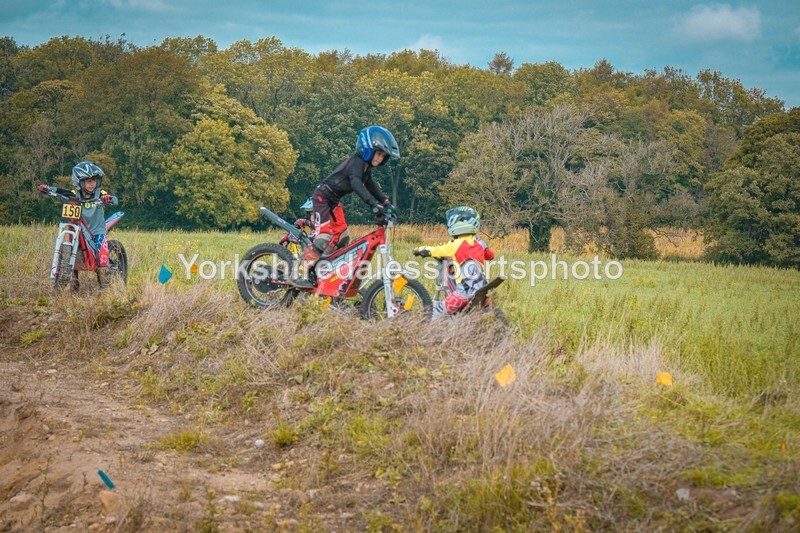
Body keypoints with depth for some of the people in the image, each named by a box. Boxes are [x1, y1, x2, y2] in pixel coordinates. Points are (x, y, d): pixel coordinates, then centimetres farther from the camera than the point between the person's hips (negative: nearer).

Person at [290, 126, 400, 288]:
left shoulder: (366, 168, 8)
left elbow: (371, 186, 18)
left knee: (342, 237, 9)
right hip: (322, 197, -10)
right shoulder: (356, 162, -23)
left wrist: (386, 203, 5)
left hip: (333, 201, 10)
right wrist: (374, 205, -50)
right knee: (324, 236, -21)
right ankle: (299, 275, -23)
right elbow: (356, 184, -39)